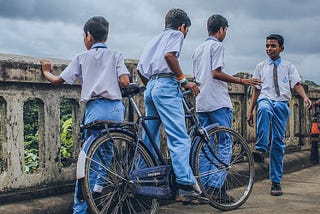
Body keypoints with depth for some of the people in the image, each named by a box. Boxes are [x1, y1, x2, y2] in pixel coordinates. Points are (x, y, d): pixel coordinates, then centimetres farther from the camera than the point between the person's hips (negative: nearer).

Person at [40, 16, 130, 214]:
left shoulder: (82, 57, 12)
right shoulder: (116, 55, 13)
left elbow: (58, 80, 14)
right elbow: (125, 82, -1)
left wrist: (46, 72, 35)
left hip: (96, 109, -2)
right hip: (116, 108, 2)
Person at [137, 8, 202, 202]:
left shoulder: (154, 40, 30)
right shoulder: (176, 34, 7)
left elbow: (140, 69, 23)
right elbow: (169, 55, -15)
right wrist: (184, 80, -12)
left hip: (150, 88, 9)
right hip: (167, 86, -9)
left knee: (150, 139, 13)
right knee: (180, 139, -14)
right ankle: (186, 186, -21)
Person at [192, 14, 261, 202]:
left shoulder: (198, 49, 21)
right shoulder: (217, 45, -4)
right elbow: (216, 73, -15)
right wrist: (241, 81, -11)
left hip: (201, 102, 8)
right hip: (218, 102, -8)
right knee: (225, 144, -5)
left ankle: (202, 186, 7)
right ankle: (216, 185, -11)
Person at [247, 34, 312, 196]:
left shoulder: (288, 67, 15)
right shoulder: (260, 67, 17)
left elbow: (296, 84, 1)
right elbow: (256, 90, 17)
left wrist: (305, 97, -19)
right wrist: (250, 111, 10)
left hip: (282, 103, 0)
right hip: (265, 99, 0)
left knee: (278, 142, -4)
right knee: (264, 109, -40)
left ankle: (276, 182, 3)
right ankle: (260, 149, -48)